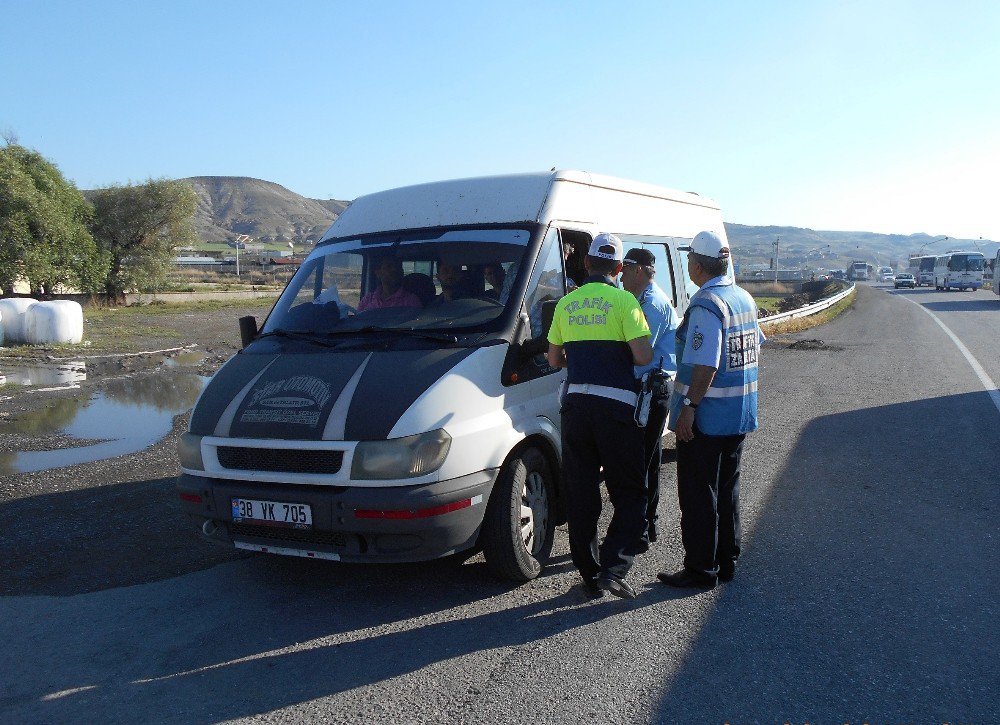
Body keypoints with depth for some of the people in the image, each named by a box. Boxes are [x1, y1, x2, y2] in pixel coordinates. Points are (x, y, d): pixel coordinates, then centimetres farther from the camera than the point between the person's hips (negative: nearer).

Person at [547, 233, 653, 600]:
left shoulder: (566, 303, 9)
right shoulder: (623, 300, -5)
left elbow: (554, 360, 16)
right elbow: (643, 356, -13)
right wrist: (620, 353, 8)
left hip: (576, 404, 4)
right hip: (616, 406, -4)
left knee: (580, 494, 11)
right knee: (630, 494, 6)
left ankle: (590, 573, 16)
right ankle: (613, 569, -8)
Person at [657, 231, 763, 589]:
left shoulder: (706, 305, -19)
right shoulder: (744, 298, 10)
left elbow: (706, 365, -26)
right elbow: (754, 346, 20)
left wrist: (689, 407, -22)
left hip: (705, 419, -9)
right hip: (739, 416, 9)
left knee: (698, 495, 1)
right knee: (726, 489, 18)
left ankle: (700, 570, 8)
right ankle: (726, 561, 27)